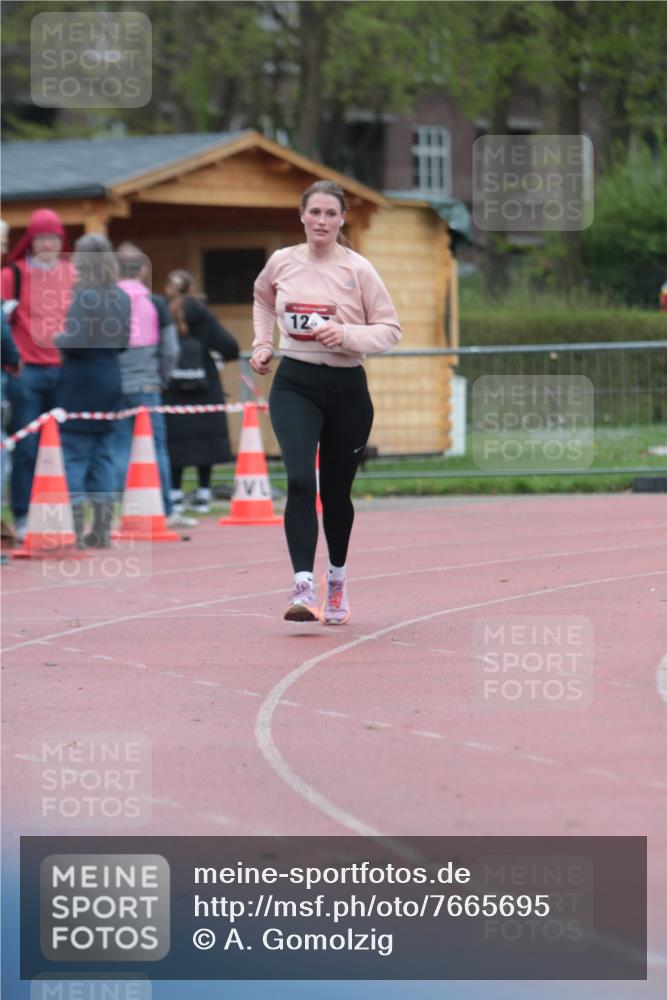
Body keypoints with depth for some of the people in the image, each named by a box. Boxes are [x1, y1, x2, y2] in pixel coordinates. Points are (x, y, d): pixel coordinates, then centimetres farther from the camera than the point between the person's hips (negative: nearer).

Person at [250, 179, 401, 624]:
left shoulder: (358, 269, -5)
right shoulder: (282, 262, 3)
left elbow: (390, 329, -3)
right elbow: (263, 298, 27)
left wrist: (346, 334, -19)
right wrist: (262, 344, 15)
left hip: (347, 390, 0)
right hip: (295, 384, 0)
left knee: (336, 492, 10)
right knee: (300, 481, -20)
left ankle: (338, 576, 36)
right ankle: (303, 587, -26)